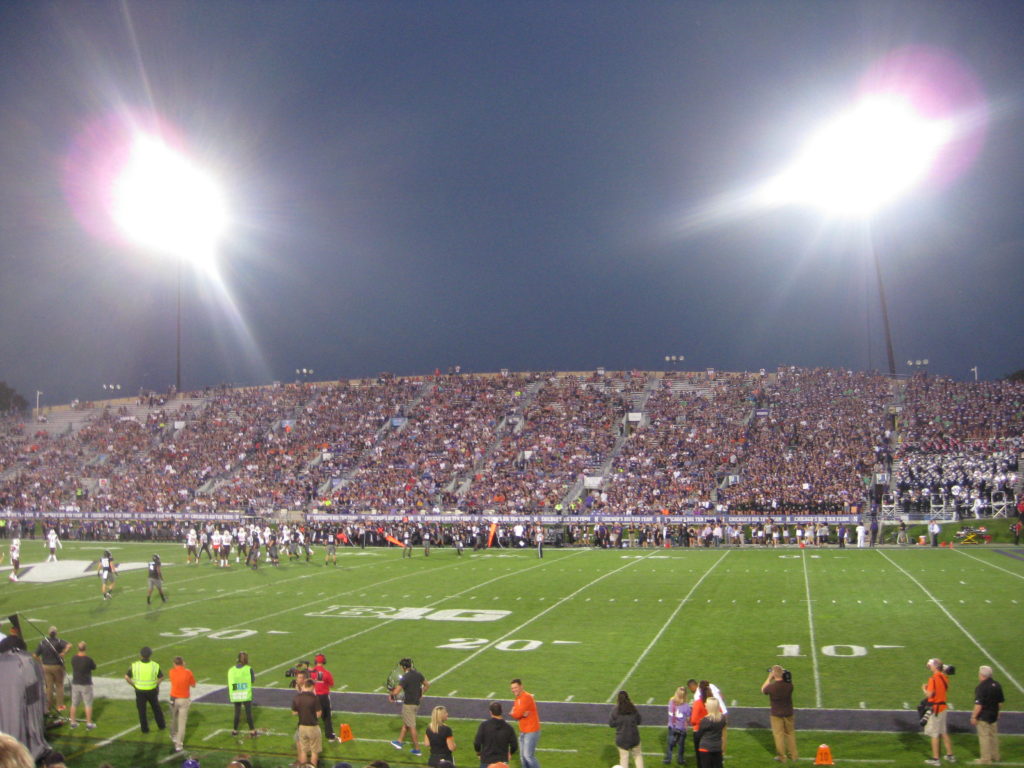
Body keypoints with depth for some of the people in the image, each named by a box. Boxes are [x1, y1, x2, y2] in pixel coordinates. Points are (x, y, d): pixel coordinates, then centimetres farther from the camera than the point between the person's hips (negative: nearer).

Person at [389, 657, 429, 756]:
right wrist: (420, 695, 25)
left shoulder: (405, 678, -21)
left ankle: (417, 749, 9)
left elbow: (396, 692, -25)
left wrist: (391, 695, -3)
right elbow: (427, 684, 14)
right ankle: (399, 742, 34)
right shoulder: (417, 674, 2)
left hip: (408, 704, -8)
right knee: (405, 723, 22)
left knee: (411, 726, 3)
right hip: (417, 703, 8)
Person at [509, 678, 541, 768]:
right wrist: (522, 714, -19)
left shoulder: (526, 697, -18)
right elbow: (515, 715, 3)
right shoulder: (517, 699, 13)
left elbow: (517, 714, -24)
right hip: (523, 732, 9)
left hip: (531, 731, -9)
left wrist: (512, 713, -1)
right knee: (523, 756, 11)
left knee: (528, 755, -10)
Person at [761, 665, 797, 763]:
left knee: (779, 734, 11)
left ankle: (782, 757, 18)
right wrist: (784, 676, -3)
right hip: (788, 713, 3)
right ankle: (793, 756, 29)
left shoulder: (771, 686, -25)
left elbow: (763, 690, -3)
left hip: (776, 714, -3)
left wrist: (769, 678, -2)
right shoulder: (789, 684, -18)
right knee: (790, 733, 19)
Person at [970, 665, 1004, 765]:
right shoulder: (997, 685, 3)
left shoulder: (981, 687, -21)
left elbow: (979, 704, -23)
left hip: (983, 716, -8)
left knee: (984, 736, 1)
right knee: (994, 735, 19)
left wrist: (974, 716, -16)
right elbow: (1000, 702, 12)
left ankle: (985, 759, 6)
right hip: (994, 715, 8)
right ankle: (995, 756, 30)